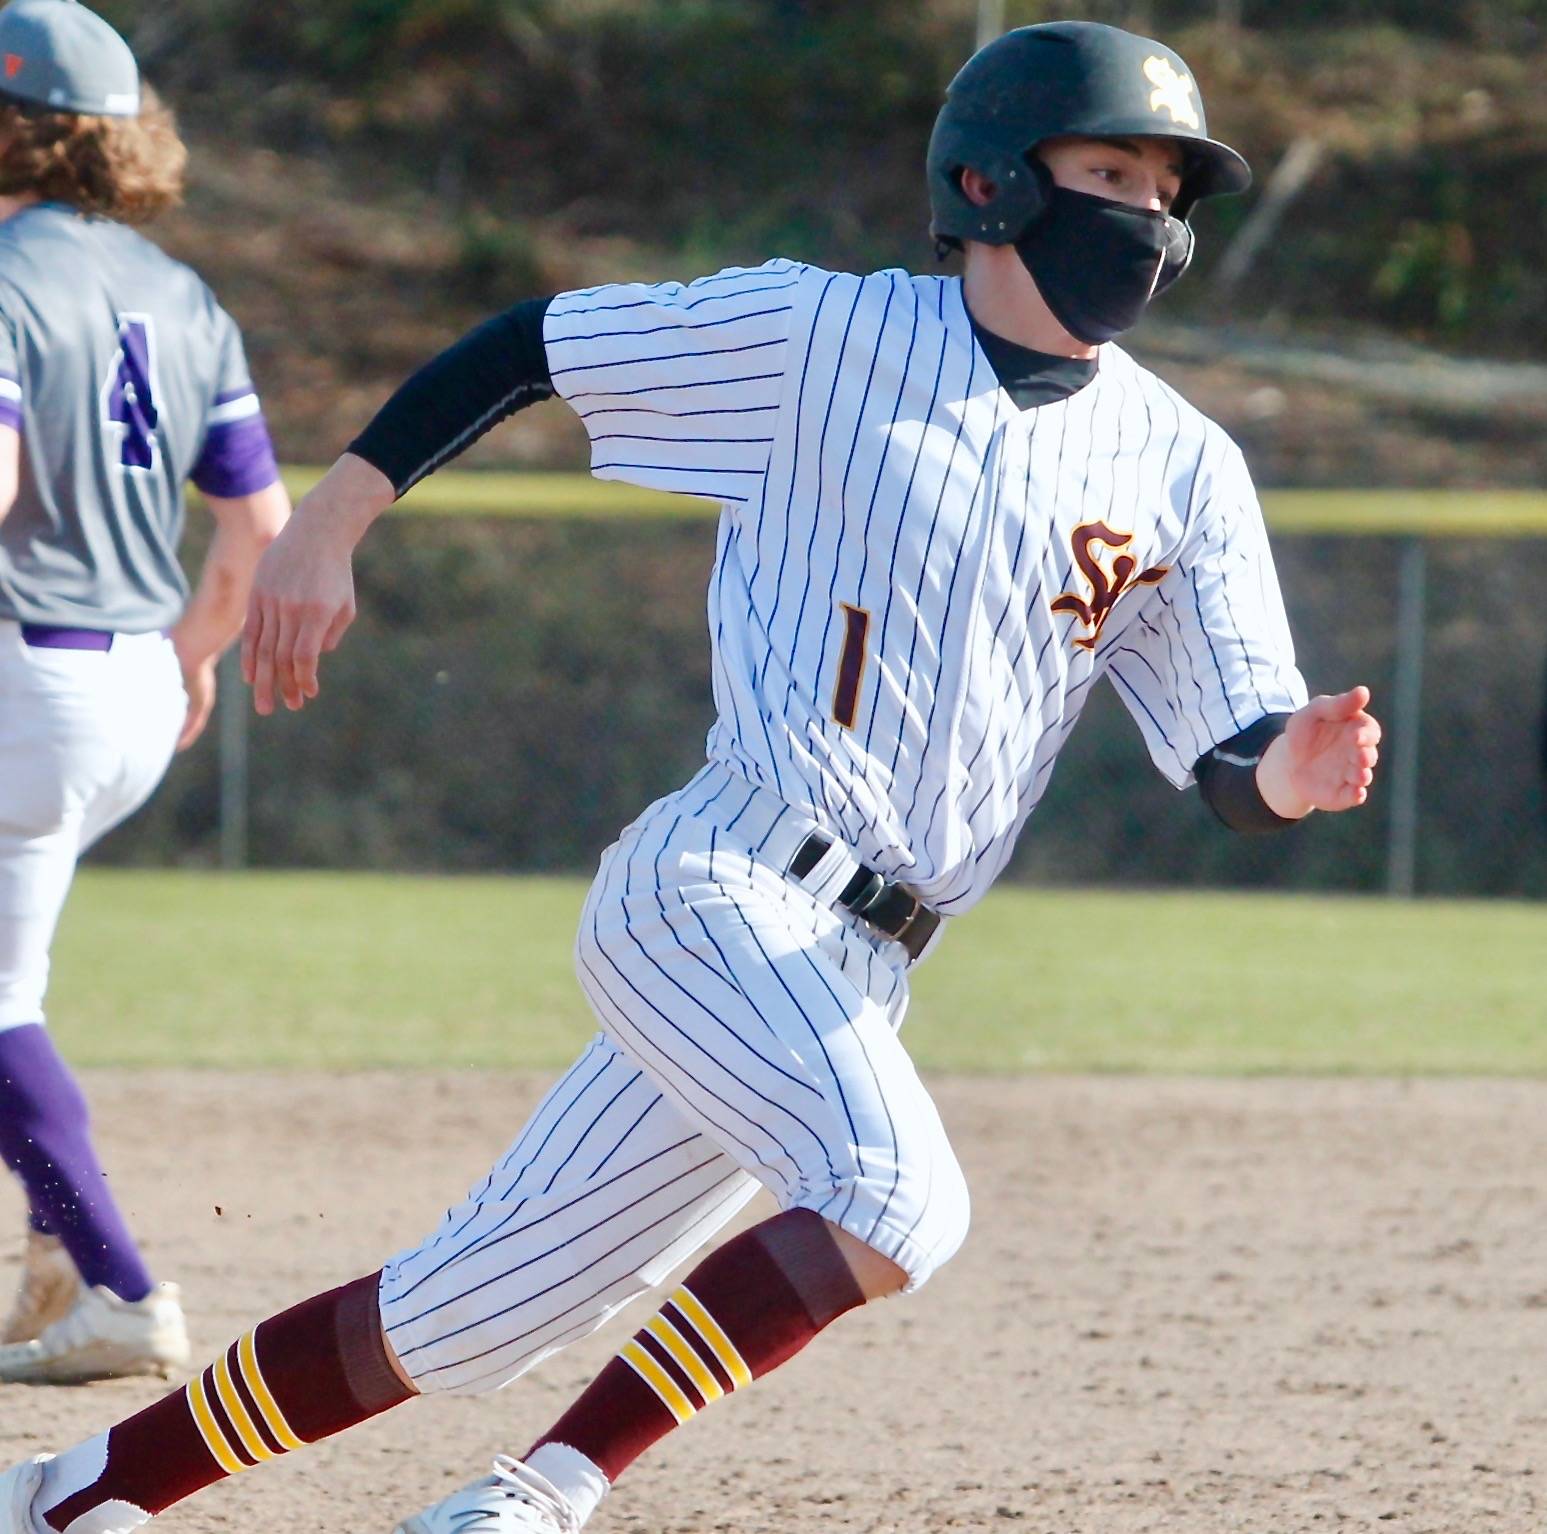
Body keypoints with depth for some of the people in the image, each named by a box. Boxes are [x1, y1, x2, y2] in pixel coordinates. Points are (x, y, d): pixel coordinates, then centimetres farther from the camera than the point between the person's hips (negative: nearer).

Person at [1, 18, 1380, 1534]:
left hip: (854, 975, 5)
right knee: (896, 1201, -29)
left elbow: (1234, 761, 5)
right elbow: (527, 341, 7)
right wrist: (328, 523, 1)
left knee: (466, 1312, 6)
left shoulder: (1182, 471, 9)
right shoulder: (822, 336, -1)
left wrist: (1296, 768, -19)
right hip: (710, 883, -5)